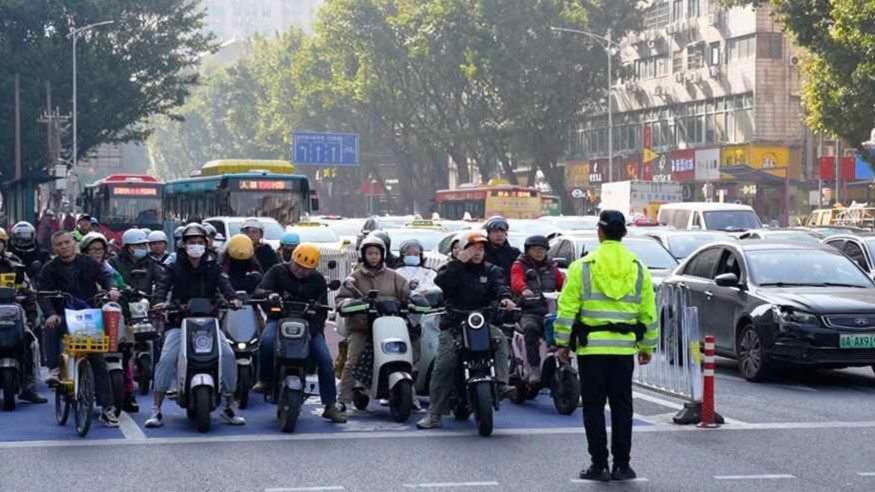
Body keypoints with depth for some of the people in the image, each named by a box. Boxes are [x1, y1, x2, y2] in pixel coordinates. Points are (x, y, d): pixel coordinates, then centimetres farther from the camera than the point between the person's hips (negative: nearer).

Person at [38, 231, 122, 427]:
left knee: (98, 361, -4)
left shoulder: (88, 263, 8)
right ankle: (54, 369, -27)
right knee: (51, 328, -36)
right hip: (64, 317, 0)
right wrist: (50, 314, -27)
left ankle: (107, 408, -3)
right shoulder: (50, 270, 2)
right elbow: (44, 295, -8)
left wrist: (111, 288, -20)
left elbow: (104, 276, 3)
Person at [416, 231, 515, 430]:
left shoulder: (490, 270, 15)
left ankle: (501, 383, -34)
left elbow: (499, 285, -3)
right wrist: (458, 262, -16)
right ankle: (434, 414, -13)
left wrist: (504, 297, -25)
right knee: (444, 364, -15)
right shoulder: (453, 268, 8)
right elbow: (440, 282, -13)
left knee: (500, 339, -29)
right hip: (454, 324, -2)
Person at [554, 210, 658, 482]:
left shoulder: (582, 267, -4)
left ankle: (599, 464, 2)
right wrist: (647, 346, 17)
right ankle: (621, 464, 9)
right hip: (625, 347, 2)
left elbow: (567, 309, -5)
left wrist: (563, 342, 4)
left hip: (591, 347, -2)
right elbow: (649, 313, 8)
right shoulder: (639, 269, 5)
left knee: (594, 406, 3)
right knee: (622, 406, 9)